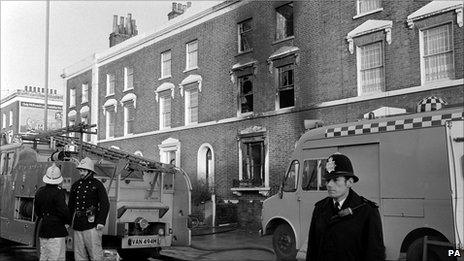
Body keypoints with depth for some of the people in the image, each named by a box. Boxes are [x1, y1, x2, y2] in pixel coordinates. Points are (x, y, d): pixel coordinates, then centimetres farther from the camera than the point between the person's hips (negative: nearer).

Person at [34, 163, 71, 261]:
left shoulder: (40, 191, 7)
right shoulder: (58, 193, -16)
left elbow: (37, 209, 16)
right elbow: (63, 210, -19)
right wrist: (67, 221, -2)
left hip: (42, 230, 7)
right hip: (56, 230, -7)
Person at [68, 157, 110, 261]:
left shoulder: (97, 185, -2)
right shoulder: (75, 185, 14)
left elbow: (105, 204, -5)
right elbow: (71, 205, 22)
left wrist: (101, 222, -13)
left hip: (92, 225, -6)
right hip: (77, 225, 6)